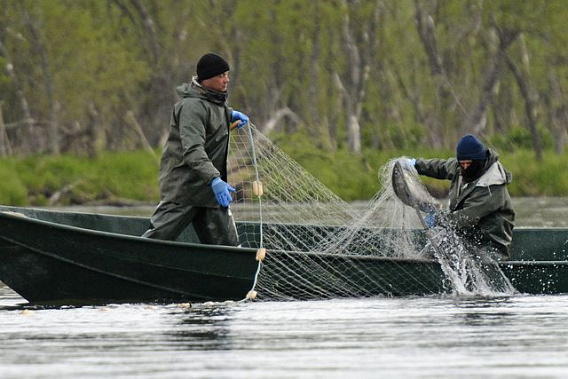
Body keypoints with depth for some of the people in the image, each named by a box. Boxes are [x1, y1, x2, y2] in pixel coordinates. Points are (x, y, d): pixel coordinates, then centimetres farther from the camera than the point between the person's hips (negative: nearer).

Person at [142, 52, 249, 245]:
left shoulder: (216, 100, 11)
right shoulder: (192, 106, -19)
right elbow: (193, 150, -30)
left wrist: (230, 114, 20)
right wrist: (214, 179, -41)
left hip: (211, 189, 9)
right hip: (182, 188, -9)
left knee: (227, 244, 2)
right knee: (157, 237, -6)